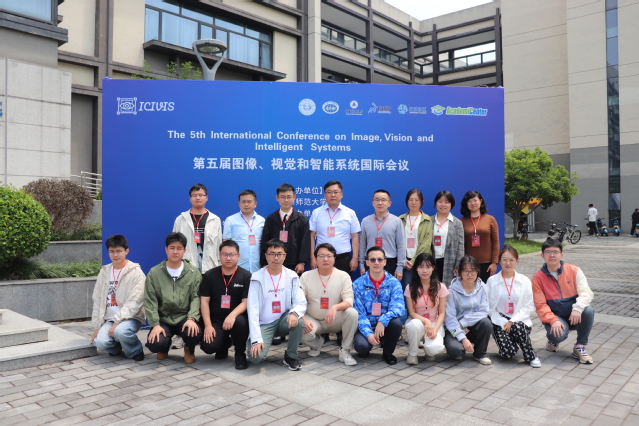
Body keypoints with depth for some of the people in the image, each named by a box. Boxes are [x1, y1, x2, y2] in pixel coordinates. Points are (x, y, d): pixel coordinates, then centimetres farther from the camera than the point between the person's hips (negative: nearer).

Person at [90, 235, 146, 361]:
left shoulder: (136, 272, -6)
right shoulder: (104, 272, 10)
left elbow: (134, 302, -13)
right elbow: (97, 301, 12)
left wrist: (117, 322, -20)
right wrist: (96, 327, 7)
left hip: (131, 317, -4)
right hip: (109, 319, 4)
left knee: (120, 331, -35)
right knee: (100, 342, -24)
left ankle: (136, 350, -4)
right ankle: (117, 347, 12)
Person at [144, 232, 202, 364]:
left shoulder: (193, 272, 2)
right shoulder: (154, 273, 2)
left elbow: (196, 297, -5)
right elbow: (150, 301, -2)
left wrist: (192, 318, -21)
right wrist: (155, 325, -12)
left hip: (184, 317, 0)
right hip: (163, 319, 1)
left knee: (194, 334, -32)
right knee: (154, 344, -26)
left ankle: (189, 349, 9)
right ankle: (164, 346, 16)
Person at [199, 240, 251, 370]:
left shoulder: (246, 276, -4)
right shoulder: (209, 275, 2)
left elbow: (245, 302, -10)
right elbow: (204, 301, 0)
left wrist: (232, 315, -29)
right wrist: (208, 325, -11)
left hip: (235, 317, -1)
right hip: (215, 320, 2)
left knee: (240, 321, -36)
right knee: (208, 347, -22)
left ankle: (240, 354, -7)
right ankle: (224, 343, 17)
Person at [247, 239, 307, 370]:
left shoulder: (291, 276, -1)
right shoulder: (257, 278, -9)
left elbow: (301, 303, -7)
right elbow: (253, 309, -13)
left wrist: (294, 313, -32)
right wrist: (256, 339, -21)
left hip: (284, 321, 2)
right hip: (263, 324, -2)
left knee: (298, 321, -31)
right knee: (255, 357, -25)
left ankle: (291, 355, -5)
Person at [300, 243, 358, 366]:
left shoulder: (343, 276, -7)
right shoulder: (306, 276, -3)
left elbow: (349, 301, -16)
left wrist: (335, 307, -38)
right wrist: (304, 320, -25)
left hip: (335, 321, 0)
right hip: (313, 320, 1)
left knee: (352, 313, -30)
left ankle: (345, 351, -11)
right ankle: (317, 343, 8)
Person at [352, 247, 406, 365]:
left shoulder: (394, 282, -5)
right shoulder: (358, 284, -5)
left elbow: (399, 307, -20)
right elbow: (359, 313, -9)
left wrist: (383, 321, -37)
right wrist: (368, 333, -25)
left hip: (386, 327, 1)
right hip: (366, 327, -1)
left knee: (396, 321, -32)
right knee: (361, 345, -32)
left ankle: (387, 352, -2)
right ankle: (364, 350, 9)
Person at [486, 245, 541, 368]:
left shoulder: (524, 281, 5)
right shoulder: (492, 281, 2)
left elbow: (529, 306, 1)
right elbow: (489, 307, -1)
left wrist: (513, 321, -12)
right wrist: (503, 323, -13)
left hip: (520, 322, 1)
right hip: (500, 323, -1)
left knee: (518, 327, -36)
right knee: (508, 352, -26)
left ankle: (531, 357, -11)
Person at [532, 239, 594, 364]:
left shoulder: (574, 270, -3)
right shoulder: (537, 277, -5)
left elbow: (586, 293, -12)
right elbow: (540, 305, -8)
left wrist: (577, 308, -32)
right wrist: (553, 321, -25)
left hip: (575, 316, 2)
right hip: (555, 316, -2)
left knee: (588, 311, -30)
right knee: (559, 334, -33)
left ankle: (579, 347, -9)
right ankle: (553, 340, 9)